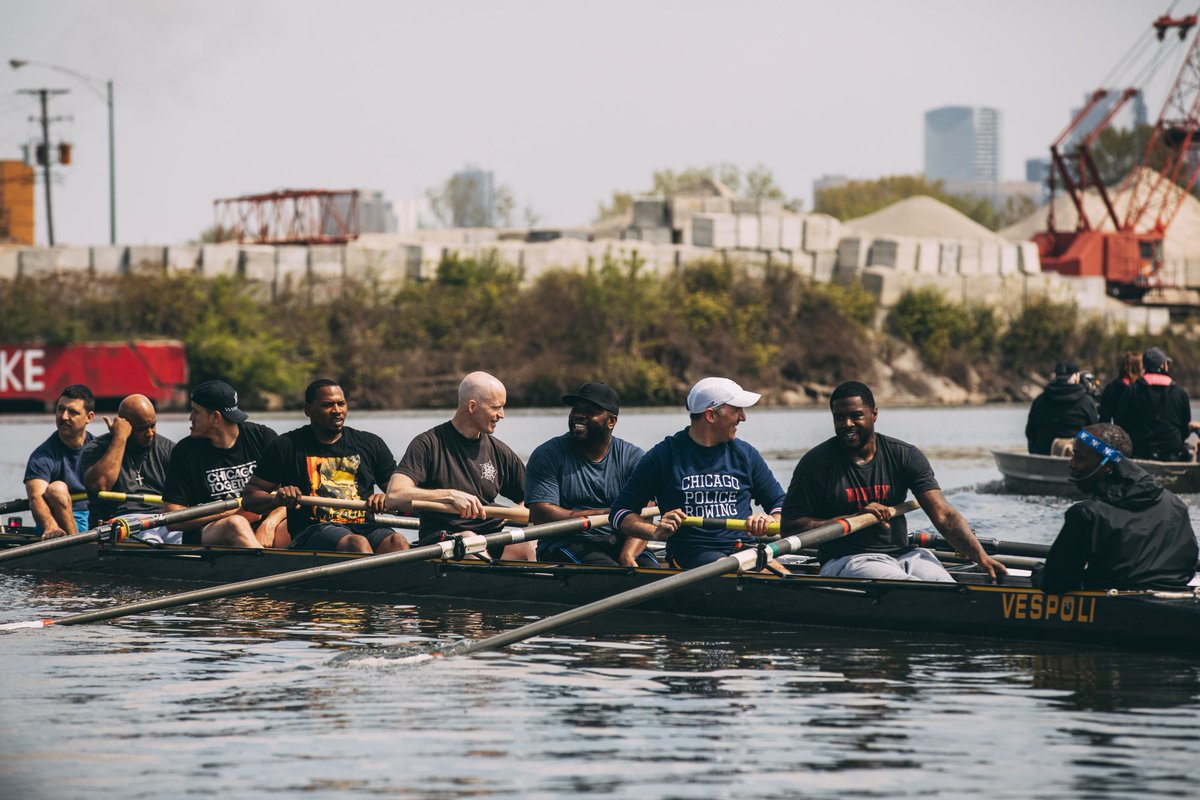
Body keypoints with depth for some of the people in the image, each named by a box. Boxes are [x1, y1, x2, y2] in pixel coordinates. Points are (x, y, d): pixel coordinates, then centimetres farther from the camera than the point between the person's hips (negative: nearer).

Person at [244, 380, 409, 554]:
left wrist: (386, 499, -7)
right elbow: (250, 496, 9)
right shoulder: (286, 446, 10)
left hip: (364, 527, 3)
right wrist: (277, 499, -14)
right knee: (357, 544, -36)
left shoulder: (370, 444, 17)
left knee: (398, 543, -32)